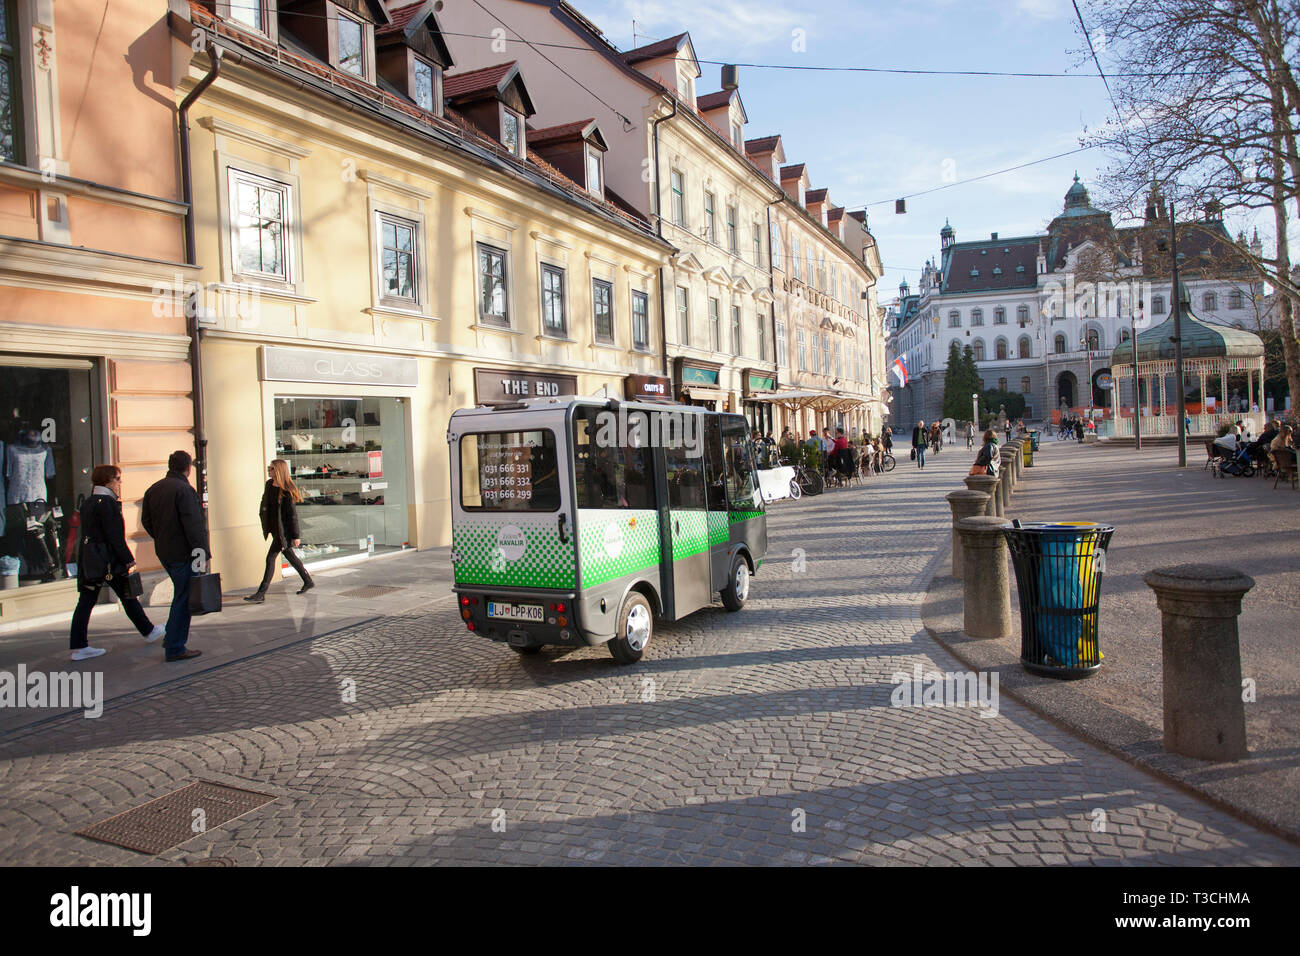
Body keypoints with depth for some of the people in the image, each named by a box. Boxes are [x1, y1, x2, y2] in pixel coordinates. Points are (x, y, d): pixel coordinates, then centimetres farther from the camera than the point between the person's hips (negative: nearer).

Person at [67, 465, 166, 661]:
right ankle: (148, 632, 22)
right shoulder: (107, 503, -15)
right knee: (128, 598, 7)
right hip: (109, 562, -8)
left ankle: (77, 646, 6)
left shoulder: (87, 503, 13)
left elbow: (87, 535, 16)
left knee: (86, 602, 6)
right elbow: (115, 537, -18)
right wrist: (129, 561, -13)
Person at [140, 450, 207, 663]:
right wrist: (201, 554, -18)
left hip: (163, 552, 9)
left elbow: (146, 521, 16)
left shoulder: (153, 489, 10)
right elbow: (193, 526, -21)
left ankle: (171, 636, 25)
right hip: (182, 553, -9)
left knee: (181, 594, 23)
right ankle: (175, 649, 1)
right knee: (183, 599, -2)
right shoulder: (184, 490, -17)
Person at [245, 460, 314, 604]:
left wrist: (295, 536, -16)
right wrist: (266, 527, 18)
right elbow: (265, 505, 18)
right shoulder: (269, 485, 7)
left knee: (271, 558, -8)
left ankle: (261, 593, -3)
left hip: (283, 530, -9)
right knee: (290, 556, 18)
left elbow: (293, 514, -16)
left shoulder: (286, 491, -17)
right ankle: (308, 582, 32)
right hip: (274, 528, 9)